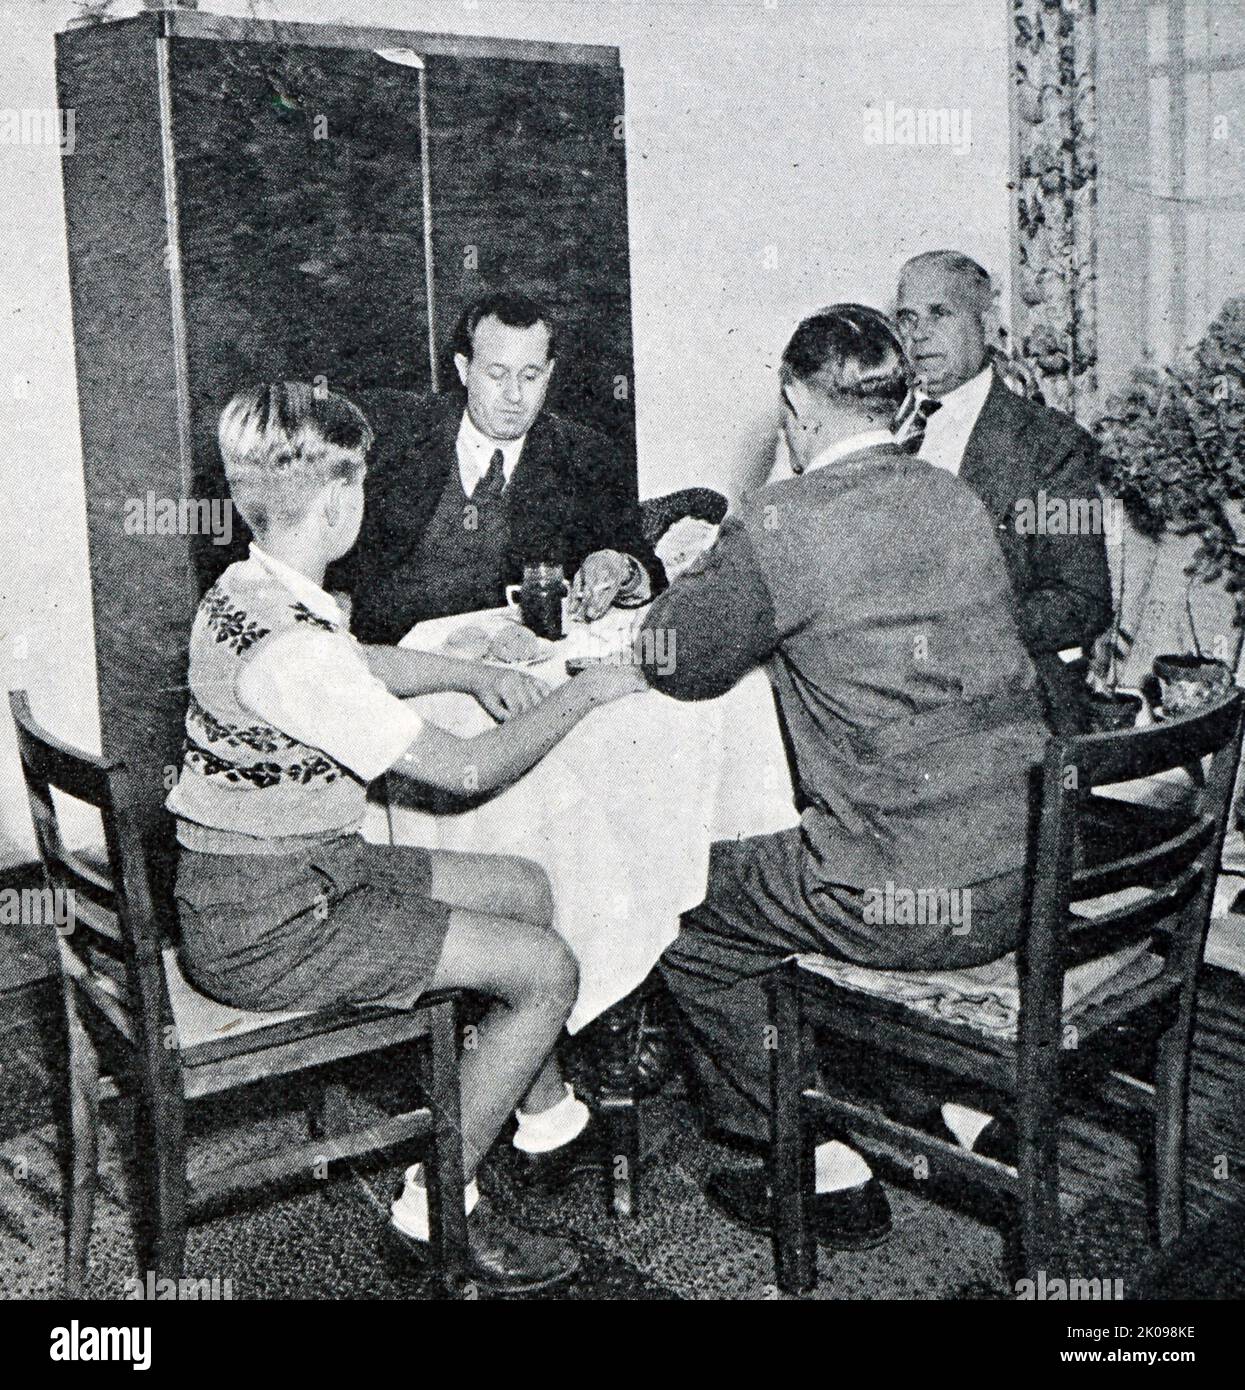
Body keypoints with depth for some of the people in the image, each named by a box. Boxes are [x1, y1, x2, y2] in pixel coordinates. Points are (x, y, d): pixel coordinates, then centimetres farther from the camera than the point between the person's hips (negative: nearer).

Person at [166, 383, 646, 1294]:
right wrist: (585, 692, -7)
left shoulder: (246, 592, 3)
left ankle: (548, 1115, 32)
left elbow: (363, 666, 24)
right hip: (266, 928, -10)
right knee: (547, 969, -7)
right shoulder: (290, 647, -28)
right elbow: (467, 769, -21)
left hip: (303, 869, 10)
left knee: (526, 889, 15)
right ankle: (438, 1205, 8)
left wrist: (474, 674, 11)